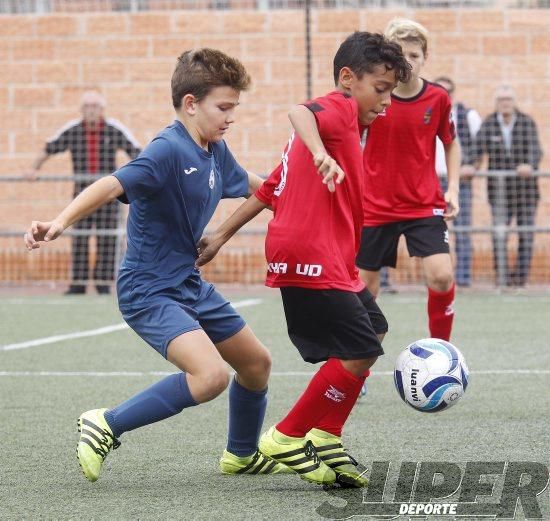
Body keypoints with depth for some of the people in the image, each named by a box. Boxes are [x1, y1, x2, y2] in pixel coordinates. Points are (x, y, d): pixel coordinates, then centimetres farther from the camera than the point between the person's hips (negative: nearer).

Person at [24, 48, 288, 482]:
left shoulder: (216, 151, 4)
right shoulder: (169, 150, -23)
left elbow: (246, 183, 27)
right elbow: (113, 185, -37)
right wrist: (62, 221, -52)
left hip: (189, 284, 9)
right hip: (150, 291, -9)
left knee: (256, 363, 19)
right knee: (210, 374, -28)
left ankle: (242, 455, 43)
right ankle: (106, 426, -13)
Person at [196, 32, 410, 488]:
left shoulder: (338, 123, 24)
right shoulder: (339, 108, -4)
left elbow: (269, 190, 23)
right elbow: (300, 112, -29)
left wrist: (222, 236, 22)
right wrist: (320, 154, -47)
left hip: (333, 259, 11)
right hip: (312, 257, -11)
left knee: (373, 331, 20)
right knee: (359, 353, -12)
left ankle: (325, 439, 21)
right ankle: (287, 438, 1)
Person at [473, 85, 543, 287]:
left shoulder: (528, 123, 0)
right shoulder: (488, 124, 1)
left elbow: (535, 150, -11)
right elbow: (477, 149, -9)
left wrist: (530, 166, -33)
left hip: (526, 187, 0)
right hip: (499, 189, 0)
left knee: (526, 234, 0)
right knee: (499, 234, -6)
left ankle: (522, 275, 7)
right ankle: (501, 276, -1)